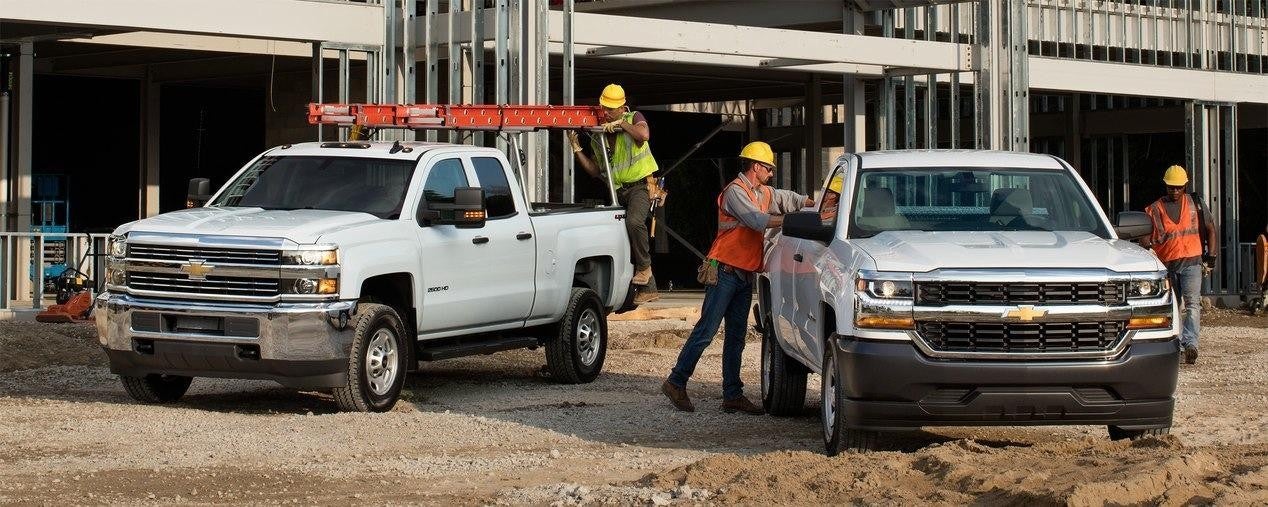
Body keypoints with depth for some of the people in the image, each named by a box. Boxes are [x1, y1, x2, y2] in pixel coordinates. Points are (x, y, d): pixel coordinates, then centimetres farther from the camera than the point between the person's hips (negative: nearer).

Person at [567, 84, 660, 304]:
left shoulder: (633, 119, -1)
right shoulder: (597, 135, 12)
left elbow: (644, 134, -25)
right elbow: (595, 171, 13)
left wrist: (622, 124, -19)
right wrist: (577, 150, 5)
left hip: (640, 185, -7)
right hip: (619, 192, 7)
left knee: (633, 222, -35)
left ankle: (644, 267, -19)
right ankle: (648, 288, 14)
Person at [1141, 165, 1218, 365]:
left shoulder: (1195, 205, 9)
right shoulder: (1155, 209, 6)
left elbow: (1210, 230, 16)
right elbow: (1146, 238, 4)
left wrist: (1211, 255, 7)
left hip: (1191, 263, -2)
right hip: (1166, 265, 2)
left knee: (1192, 304, -18)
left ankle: (1190, 343, -29)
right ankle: (1176, 345, 22)